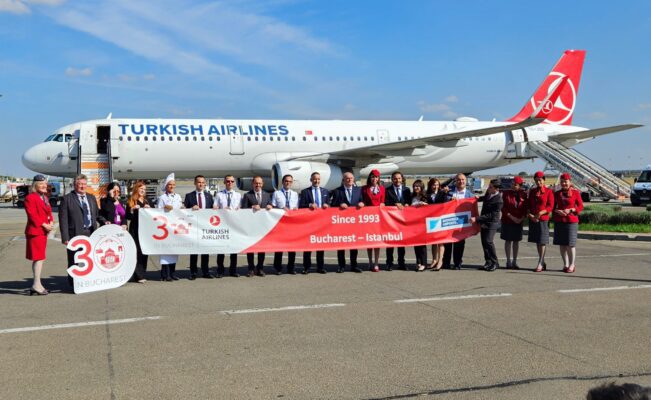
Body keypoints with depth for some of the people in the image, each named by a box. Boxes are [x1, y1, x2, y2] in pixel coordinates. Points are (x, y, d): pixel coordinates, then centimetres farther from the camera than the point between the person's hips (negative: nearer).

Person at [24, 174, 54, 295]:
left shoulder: (45, 197, 17)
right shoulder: (30, 198, -11)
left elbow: (49, 212, 19)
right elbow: (32, 215, -18)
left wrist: (51, 222, 0)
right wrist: (44, 225, -19)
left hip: (43, 231, 9)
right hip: (35, 231, -9)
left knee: (38, 258, 13)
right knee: (39, 258, -9)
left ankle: (36, 284, 19)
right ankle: (36, 285, -7)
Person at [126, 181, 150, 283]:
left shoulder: (146, 202, 16)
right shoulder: (131, 202, 1)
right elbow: (128, 217, -4)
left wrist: (148, 209, -1)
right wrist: (132, 209, -20)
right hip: (135, 229, -5)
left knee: (144, 252, 5)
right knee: (137, 251, -8)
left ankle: (142, 274, 11)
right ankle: (139, 276, -9)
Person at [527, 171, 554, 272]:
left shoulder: (549, 191, -2)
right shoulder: (532, 191, 13)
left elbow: (550, 206, -7)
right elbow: (528, 204, 12)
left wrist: (540, 213, -20)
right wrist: (529, 214, -6)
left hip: (543, 219, -5)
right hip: (533, 219, 5)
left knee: (542, 241, -4)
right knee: (537, 241, 10)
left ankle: (540, 263, -3)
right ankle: (543, 263, 19)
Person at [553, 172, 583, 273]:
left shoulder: (576, 193, 0)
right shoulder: (557, 194, 9)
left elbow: (581, 206, -1)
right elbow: (552, 206, 10)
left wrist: (570, 210, -15)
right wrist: (557, 211, -11)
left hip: (571, 221, -3)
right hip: (559, 221, 3)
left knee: (571, 244, -4)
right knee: (562, 244, 5)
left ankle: (572, 265, 5)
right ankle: (565, 264, 15)